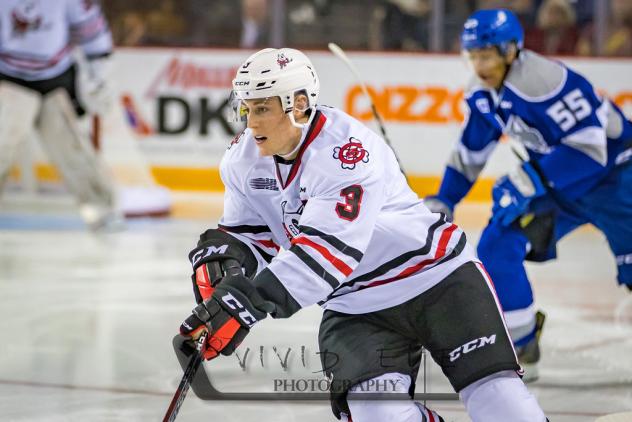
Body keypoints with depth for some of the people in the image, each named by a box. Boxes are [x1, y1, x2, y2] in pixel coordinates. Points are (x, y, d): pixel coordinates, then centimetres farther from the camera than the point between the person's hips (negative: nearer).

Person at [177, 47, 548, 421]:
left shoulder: (345, 149, -29)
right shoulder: (244, 160, -4)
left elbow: (327, 250, -37)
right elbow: (246, 231, 9)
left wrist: (246, 303, -43)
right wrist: (217, 261, -15)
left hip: (440, 281, -5)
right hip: (354, 304, 5)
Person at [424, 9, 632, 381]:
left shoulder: (546, 80, -30)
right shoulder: (485, 92, -3)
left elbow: (589, 148, -34)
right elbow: (470, 152, 12)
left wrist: (531, 180, -37)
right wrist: (443, 202, 8)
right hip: (556, 179, 8)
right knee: (497, 245, -4)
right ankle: (521, 349, 7)